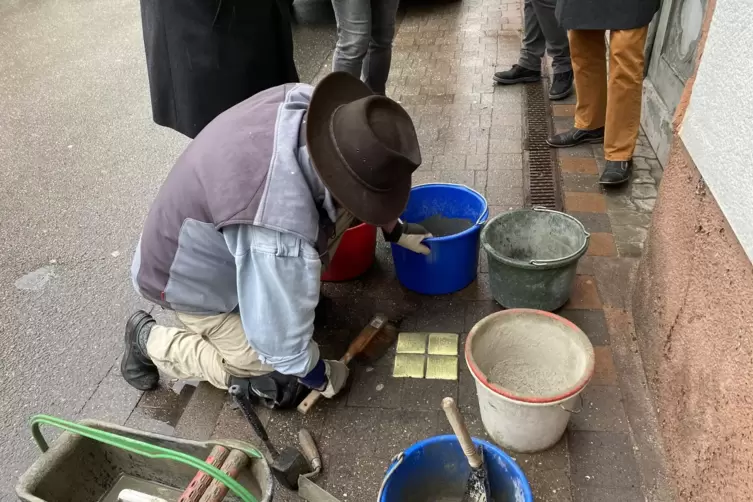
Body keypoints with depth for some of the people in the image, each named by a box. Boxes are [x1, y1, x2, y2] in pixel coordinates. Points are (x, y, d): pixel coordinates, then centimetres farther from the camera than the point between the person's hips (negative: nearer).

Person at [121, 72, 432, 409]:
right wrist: (323, 379, -9)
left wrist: (394, 230, 7)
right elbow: (282, 342, -30)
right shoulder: (280, 232, -45)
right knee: (275, 383, -2)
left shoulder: (300, 102, -24)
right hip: (195, 278, -6)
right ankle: (150, 340, 12)